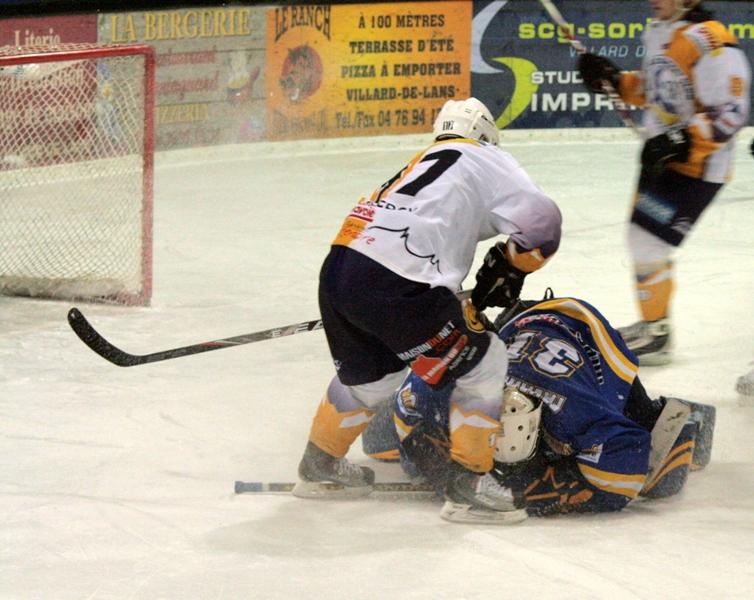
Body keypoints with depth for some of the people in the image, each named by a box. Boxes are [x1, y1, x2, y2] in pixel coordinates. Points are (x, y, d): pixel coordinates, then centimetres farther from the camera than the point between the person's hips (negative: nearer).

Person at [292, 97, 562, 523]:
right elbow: (540, 223, 0)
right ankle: (470, 479, 5)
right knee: (484, 364, 5)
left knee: (370, 373, 32)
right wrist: (508, 270, 16)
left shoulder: (421, 164, 33)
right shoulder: (485, 160, 10)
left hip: (338, 269, 8)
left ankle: (321, 465, 47)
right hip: (391, 285, -8)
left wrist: (461, 313, 32)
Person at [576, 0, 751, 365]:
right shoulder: (657, 33, 7)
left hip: (696, 163, -10)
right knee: (641, 238, 17)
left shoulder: (710, 42, -23)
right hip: (661, 155, 10)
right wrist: (616, 82, 7)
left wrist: (683, 142, -30)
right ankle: (650, 324, 33)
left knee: (649, 241, -9)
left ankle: (656, 336, 3)